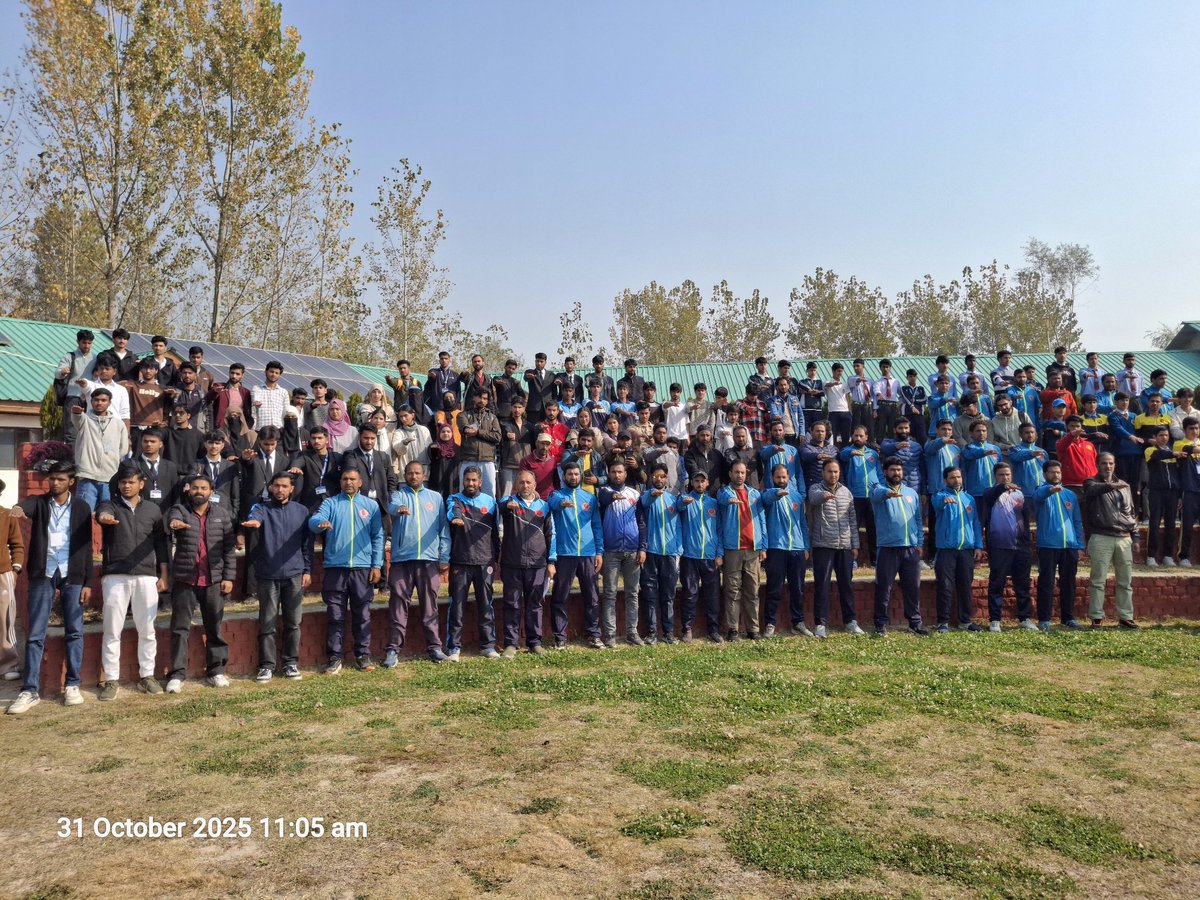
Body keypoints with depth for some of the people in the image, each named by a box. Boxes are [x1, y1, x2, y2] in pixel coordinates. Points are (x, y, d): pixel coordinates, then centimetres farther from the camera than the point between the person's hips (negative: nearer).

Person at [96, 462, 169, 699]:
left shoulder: (153, 510, 11)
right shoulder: (110, 506, 5)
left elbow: (161, 544, 12)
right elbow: (102, 512, -21)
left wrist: (163, 576, 7)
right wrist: (104, 517, -46)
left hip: (146, 576, 2)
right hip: (115, 576, -1)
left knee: (147, 630, 5)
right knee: (112, 630, 0)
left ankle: (146, 676, 14)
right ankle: (110, 680, 8)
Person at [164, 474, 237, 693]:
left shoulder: (222, 514, 7)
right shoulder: (180, 510, 3)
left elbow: (229, 548, 5)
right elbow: (172, 515, -23)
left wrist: (228, 577, -2)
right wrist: (174, 522, -48)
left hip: (214, 581, 1)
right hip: (184, 579, -1)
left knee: (215, 628, 7)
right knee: (180, 628, 2)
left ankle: (216, 672, 16)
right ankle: (177, 675, 8)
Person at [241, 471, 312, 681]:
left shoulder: (302, 511, 8)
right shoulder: (262, 508, 3)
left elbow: (307, 543, 10)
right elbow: (254, 517, -23)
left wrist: (307, 570, 4)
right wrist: (253, 522, -47)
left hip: (294, 575, 1)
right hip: (268, 575, -1)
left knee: (293, 623, 6)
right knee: (267, 623, 3)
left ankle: (291, 663, 15)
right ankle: (267, 665, 10)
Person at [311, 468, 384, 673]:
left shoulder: (371, 506, 11)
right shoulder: (330, 503, 8)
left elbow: (378, 537, 9)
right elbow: (314, 520, -10)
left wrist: (376, 565, 1)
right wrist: (320, 523, -35)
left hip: (362, 568, 1)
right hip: (335, 567, -1)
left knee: (362, 614, 5)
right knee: (335, 615, 2)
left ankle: (363, 655, 13)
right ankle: (335, 658, 9)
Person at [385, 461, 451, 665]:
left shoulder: (436, 497, 13)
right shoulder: (398, 494, 8)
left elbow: (443, 528, 11)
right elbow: (392, 504, -17)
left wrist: (444, 557, 4)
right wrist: (398, 508, -42)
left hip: (429, 559, 1)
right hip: (402, 559, -1)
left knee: (430, 607, 6)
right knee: (398, 606, 0)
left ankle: (434, 647, 12)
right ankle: (393, 650, 5)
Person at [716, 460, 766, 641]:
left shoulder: (755, 494, 14)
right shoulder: (723, 492, 5)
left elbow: (761, 521, 13)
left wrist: (763, 547, 5)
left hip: (753, 549, 3)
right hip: (732, 549, -3)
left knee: (752, 592, 5)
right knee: (732, 591, -2)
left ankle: (753, 628, 9)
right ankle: (732, 629, 1)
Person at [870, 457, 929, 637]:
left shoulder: (912, 493, 16)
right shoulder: (879, 489, 1)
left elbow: (918, 519, 18)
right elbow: (878, 494, -26)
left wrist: (919, 543, 10)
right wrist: (888, 493, -49)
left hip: (911, 548, 4)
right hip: (888, 547, -4)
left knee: (913, 587, 9)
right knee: (884, 587, -1)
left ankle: (915, 622, 19)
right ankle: (881, 624, 7)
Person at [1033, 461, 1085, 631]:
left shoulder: (1071, 495, 16)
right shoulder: (1042, 492, 2)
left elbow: (1077, 521, 16)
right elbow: (1039, 495, -25)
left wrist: (1079, 545, 7)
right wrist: (1051, 489, -48)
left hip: (1070, 546, 4)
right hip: (1047, 545, -4)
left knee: (1068, 583, 8)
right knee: (1046, 583, -2)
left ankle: (1068, 618, 18)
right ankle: (1044, 619, 2)